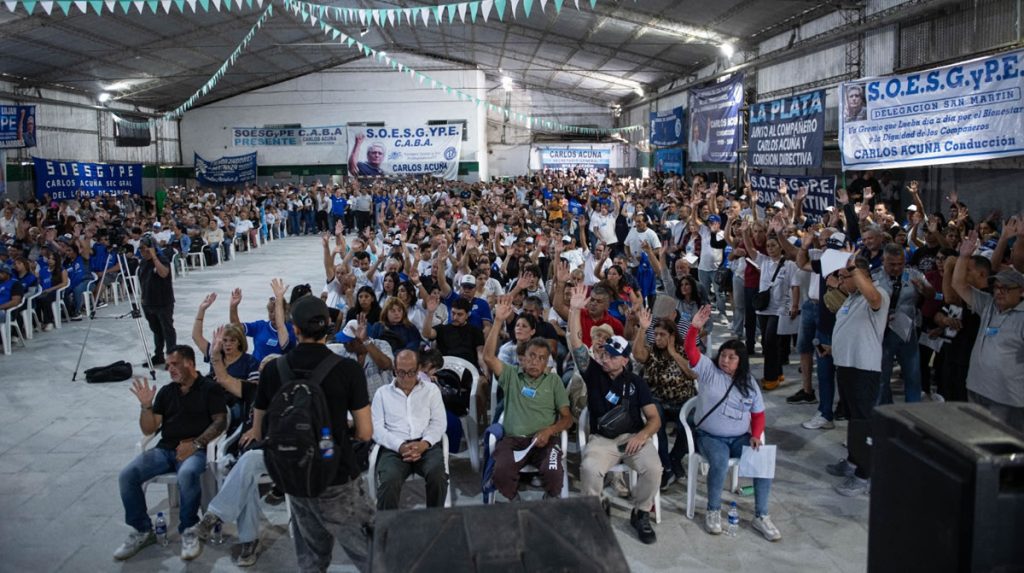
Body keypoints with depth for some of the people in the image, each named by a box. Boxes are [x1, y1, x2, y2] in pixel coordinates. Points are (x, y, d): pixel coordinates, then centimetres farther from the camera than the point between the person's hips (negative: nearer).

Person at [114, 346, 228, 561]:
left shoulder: (209, 388, 3)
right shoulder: (166, 391, 17)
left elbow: (220, 421, -5)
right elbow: (149, 429, 14)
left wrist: (197, 443, -16)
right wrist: (146, 406, -4)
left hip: (194, 450, -5)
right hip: (164, 449, 5)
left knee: (187, 475, -38)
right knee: (127, 476, -18)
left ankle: (188, 530, -14)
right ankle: (143, 531, 0)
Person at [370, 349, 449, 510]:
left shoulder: (431, 389, 17)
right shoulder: (382, 393, 15)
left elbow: (439, 422, 8)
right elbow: (376, 428, 4)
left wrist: (424, 444, -12)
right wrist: (400, 446, -13)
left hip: (427, 446, 1)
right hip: (394, 448, -1)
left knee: (438, 475, -32)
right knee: (389, 481, -33)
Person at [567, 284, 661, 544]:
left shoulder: (636, 382, 7)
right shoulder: (593, 372, 6)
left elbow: (655, 418, 4)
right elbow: (576, 343, -9)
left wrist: (643, 435, -19)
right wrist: (575, 309, -20)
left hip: (634, 437, 1)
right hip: (602, 438, -1)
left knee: (653, 468, -28)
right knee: (590, 468, -33)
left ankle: (641, 514, 0)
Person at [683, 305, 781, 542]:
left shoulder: (749, 382, 8)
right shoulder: (709, 371, -2)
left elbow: (758, 414, 11)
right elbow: (690, 351, -17)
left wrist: (756, 435, -6)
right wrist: (695, 327, -33)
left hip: (740, 438, 3)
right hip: (709, 436, -3)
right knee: (720, 463, -33)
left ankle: (761, 516, -8)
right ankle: (713, 511, -12)